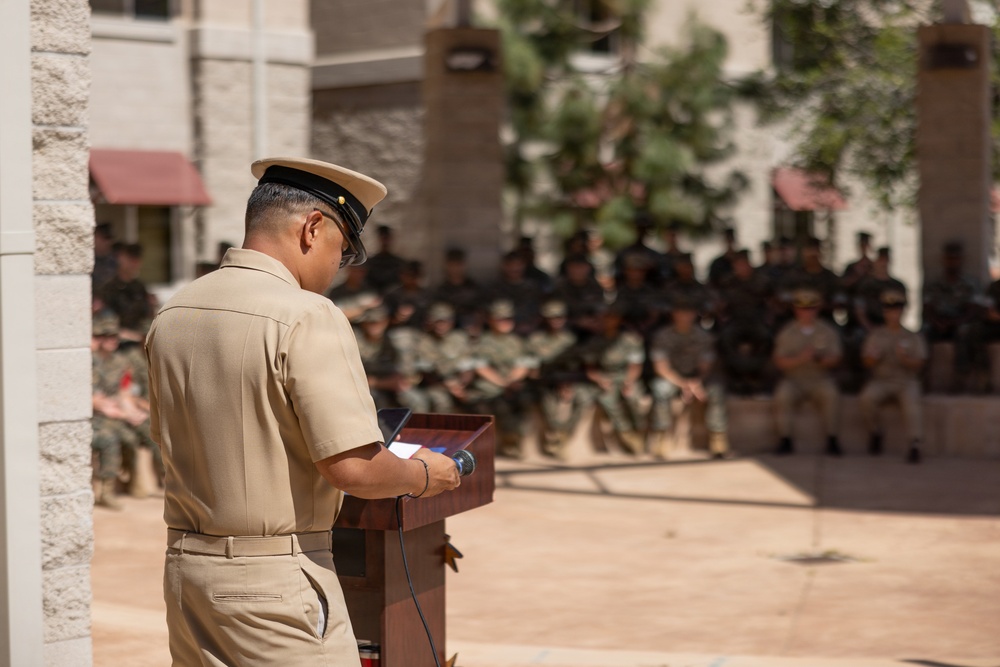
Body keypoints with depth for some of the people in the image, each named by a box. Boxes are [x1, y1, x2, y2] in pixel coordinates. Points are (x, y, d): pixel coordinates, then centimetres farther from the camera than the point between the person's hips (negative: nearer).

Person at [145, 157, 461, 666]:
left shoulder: (171, 315, 6)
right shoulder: (307, 318, -17)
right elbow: (353, 468, -21)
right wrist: (421, 475, -2)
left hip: (185, 567, 7)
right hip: (277, 578, -7)